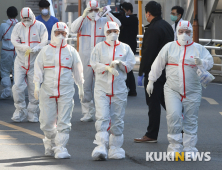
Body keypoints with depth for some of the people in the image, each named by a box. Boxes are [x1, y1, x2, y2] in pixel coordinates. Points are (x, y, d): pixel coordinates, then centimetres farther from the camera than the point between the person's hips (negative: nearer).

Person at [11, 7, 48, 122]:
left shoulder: (40, 27, -1)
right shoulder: (18, 27, 4)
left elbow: (43, 43, -8)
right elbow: (14, 41, -5)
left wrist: (32, 50, -23)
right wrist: (25, 47, -21)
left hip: (35, 63, -1)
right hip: (20, 62, 1)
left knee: (34, 89, 1)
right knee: (18, 87, -7)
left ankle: (32, 113, 11)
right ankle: (20, 111, 7)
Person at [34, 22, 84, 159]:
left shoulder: (71, 51, 7)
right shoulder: (45, 51, 7)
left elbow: (78, 70, 14)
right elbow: (38, 69, 6)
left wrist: (81, 88, 16)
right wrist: (37, 86, -1)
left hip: (66, 91, 0)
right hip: (47, 90, 0)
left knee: (64, 122, -8)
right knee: (47, 121, 2)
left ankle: (61, 148, -6)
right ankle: (50, 142, 28)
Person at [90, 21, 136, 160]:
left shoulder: (125, 48, 9)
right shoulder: (99, 47, 7)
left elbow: (131, 64, 3)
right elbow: (94, 64, -1)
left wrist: (120, 63, -15)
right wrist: (108, 68, -17)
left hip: (119, 89, 2)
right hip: (102, 88, -2)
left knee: (118, 119, 5)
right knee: (102, 118, -12)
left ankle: (115, 148, 15)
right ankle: (101, 148, -18)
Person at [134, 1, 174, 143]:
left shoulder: (153, 29, -17)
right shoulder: (167, 26, 11)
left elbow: (148, 52, -20)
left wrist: (142, 72, -16)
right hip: (167, 71, 9)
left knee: (153, 103, -3)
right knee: (166, 101, 16)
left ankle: (151, 135, 2)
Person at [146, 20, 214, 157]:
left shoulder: (199, 48, 5)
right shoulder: (169, 47, 7)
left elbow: (209, 62, -5)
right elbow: (158, 65, 10)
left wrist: (201, 62, -27)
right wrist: (151, 81, 9)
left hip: (192, 92, 0)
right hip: (172, 90, 0)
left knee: (191, 120, 3)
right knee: (173, 116, -15)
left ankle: (189, 149, 12)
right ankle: (175, 147, -5)